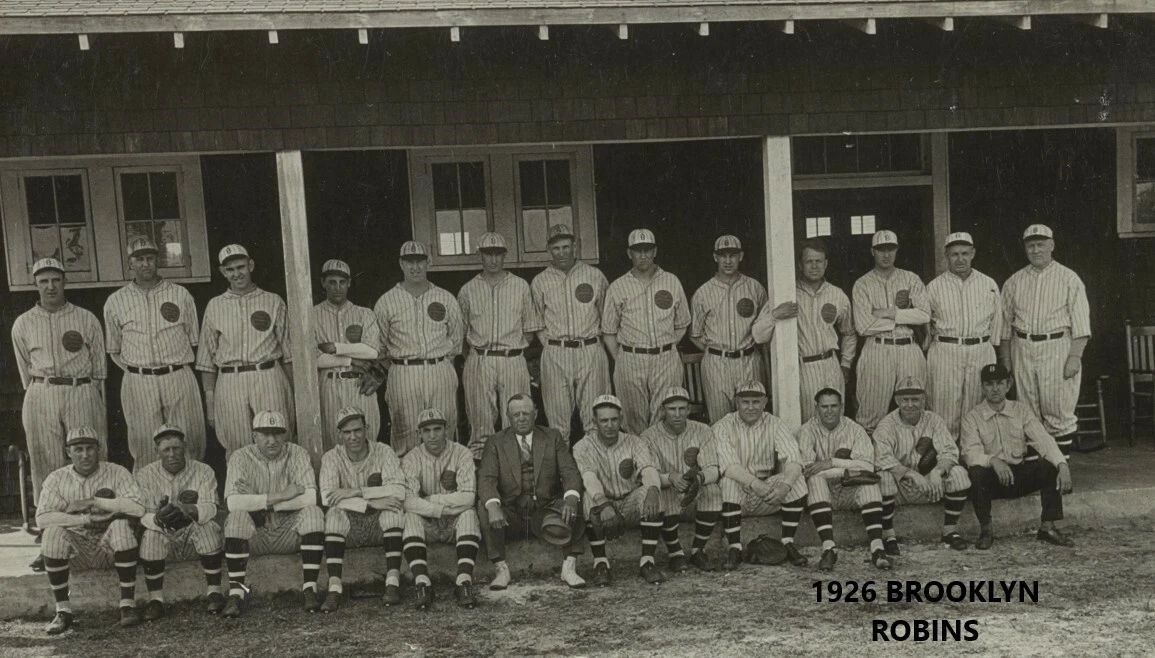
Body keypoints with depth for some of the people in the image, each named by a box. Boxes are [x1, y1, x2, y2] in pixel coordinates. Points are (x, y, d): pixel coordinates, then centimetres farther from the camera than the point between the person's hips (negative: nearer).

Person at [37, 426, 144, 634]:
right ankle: (63, 611, -17)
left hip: (109, 546, -1)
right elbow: (42, 518, -15)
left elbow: (138, 508, -21)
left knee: (121, 524, -31)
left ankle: (127, 604, -23)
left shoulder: (117, 473, -5)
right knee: (53, 532, -27)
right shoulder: (56, 479, 0)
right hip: (76, 548, 1)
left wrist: (93, 502, -19)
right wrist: (88, 519, -22)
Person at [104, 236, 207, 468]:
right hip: (138, 384, 0)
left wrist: (174, 367, 5)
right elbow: (114, 350, 15)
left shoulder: (180, 295, 8)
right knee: (145, 450, -1)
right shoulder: (115, 301, 9)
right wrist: (137, 370, 3)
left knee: (188, 444, -1)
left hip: (179, 378, 0)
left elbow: (194, 341, 13)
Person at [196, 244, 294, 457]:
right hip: (229, 383, 1)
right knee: (237, 451, -1)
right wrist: (209, 400, 6)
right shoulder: (215, 306, 13)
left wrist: (294, 392, 4)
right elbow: (207, 359, 12)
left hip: (268, 378, -1)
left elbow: (287, 351, 11)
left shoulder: (273, 301, 11)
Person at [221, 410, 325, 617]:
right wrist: (278, 496, -22)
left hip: (290, 531, 1)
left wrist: (265, 504, -19)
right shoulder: (241, 458, -3)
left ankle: (309, 588, -23)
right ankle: (236, 593, -23)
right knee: (237, 517, -29)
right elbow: (233, 502, -20)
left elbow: (311, 498, -17)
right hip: (256, 533, 0)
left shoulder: (297, 454, -2)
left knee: (313, 513, -26)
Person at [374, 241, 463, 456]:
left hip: (440, 372, 2)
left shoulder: (446, 298, 9)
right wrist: (398, 364, 6)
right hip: (403, 375, -2)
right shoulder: (386, 302, 5)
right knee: (406, 433, -2)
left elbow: (456, 336, 18)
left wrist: (441, 362, 13)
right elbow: (378, 345, 10)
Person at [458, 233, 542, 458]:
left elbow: (530, 328, 12)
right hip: (479, 361, 0)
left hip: (514, 360, 0)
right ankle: (479, 460, 6)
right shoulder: (468, 290, 8)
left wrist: (517, 350, 2)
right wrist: (475, 353, 4)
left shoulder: (521, 286, 9)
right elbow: (461, 330, 13)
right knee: (480, 417, 0)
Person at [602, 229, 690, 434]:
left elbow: (681, 326, 15)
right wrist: (621, 361, 0)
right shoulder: (617, 288, 5)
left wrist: (666, 350, 6)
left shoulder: (672, 282, 9)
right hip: (630, 361, -1)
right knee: (634, 420, 2)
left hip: (667, 361, 1)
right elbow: (608, 332, 7)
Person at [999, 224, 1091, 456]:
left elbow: (1080, 322, -3)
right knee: (1028, 410, 5)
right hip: (1022, 348, 3)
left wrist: (1075, 356, -12)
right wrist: (1005, 360, 9)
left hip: (1056, 348, -3)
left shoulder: (1069, 279, 3)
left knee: (1059, 410, -5)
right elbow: (1005, 323, 14)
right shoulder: (1014, 282, 12)